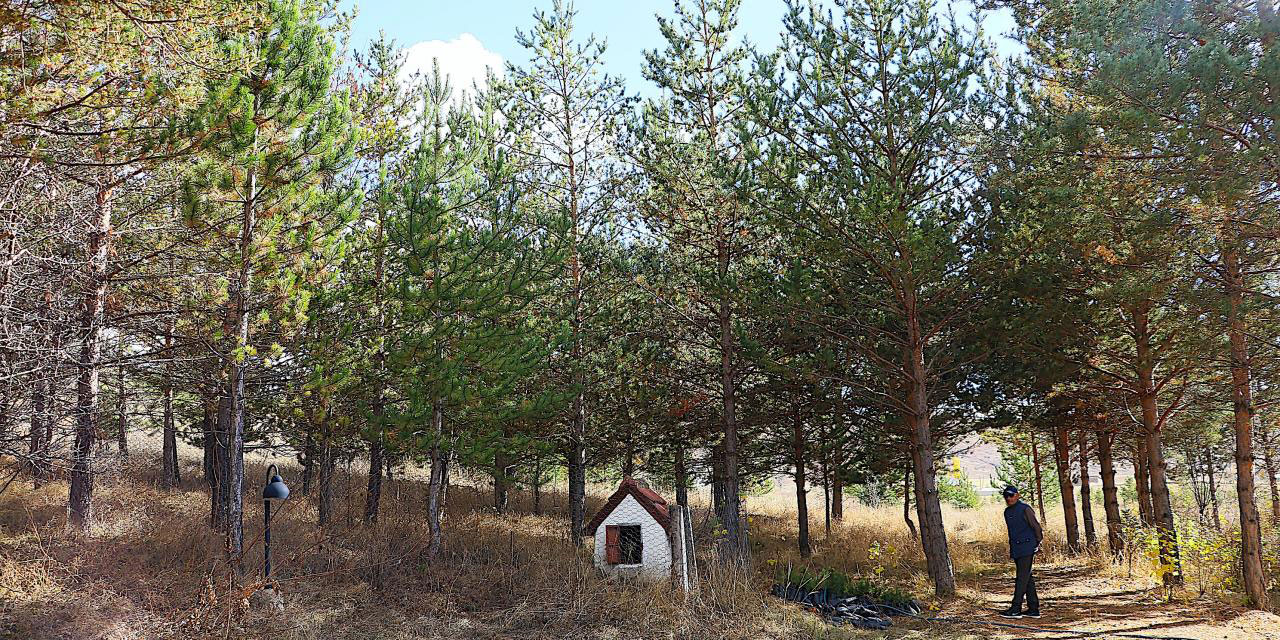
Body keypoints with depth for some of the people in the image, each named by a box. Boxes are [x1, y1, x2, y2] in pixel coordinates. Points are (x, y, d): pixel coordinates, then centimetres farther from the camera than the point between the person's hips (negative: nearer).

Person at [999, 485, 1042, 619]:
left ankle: (1016, 609, -9)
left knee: (1022, 577, -8)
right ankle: (1033, 609, 15)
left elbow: (1036, 526, -5)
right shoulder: (1007, 512, 15)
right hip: (1016, 549, 8)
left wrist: (1038, 542, 1)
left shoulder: (1025, 509, -9)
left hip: (1026, 548, -8)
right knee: (1027, 578, 11)